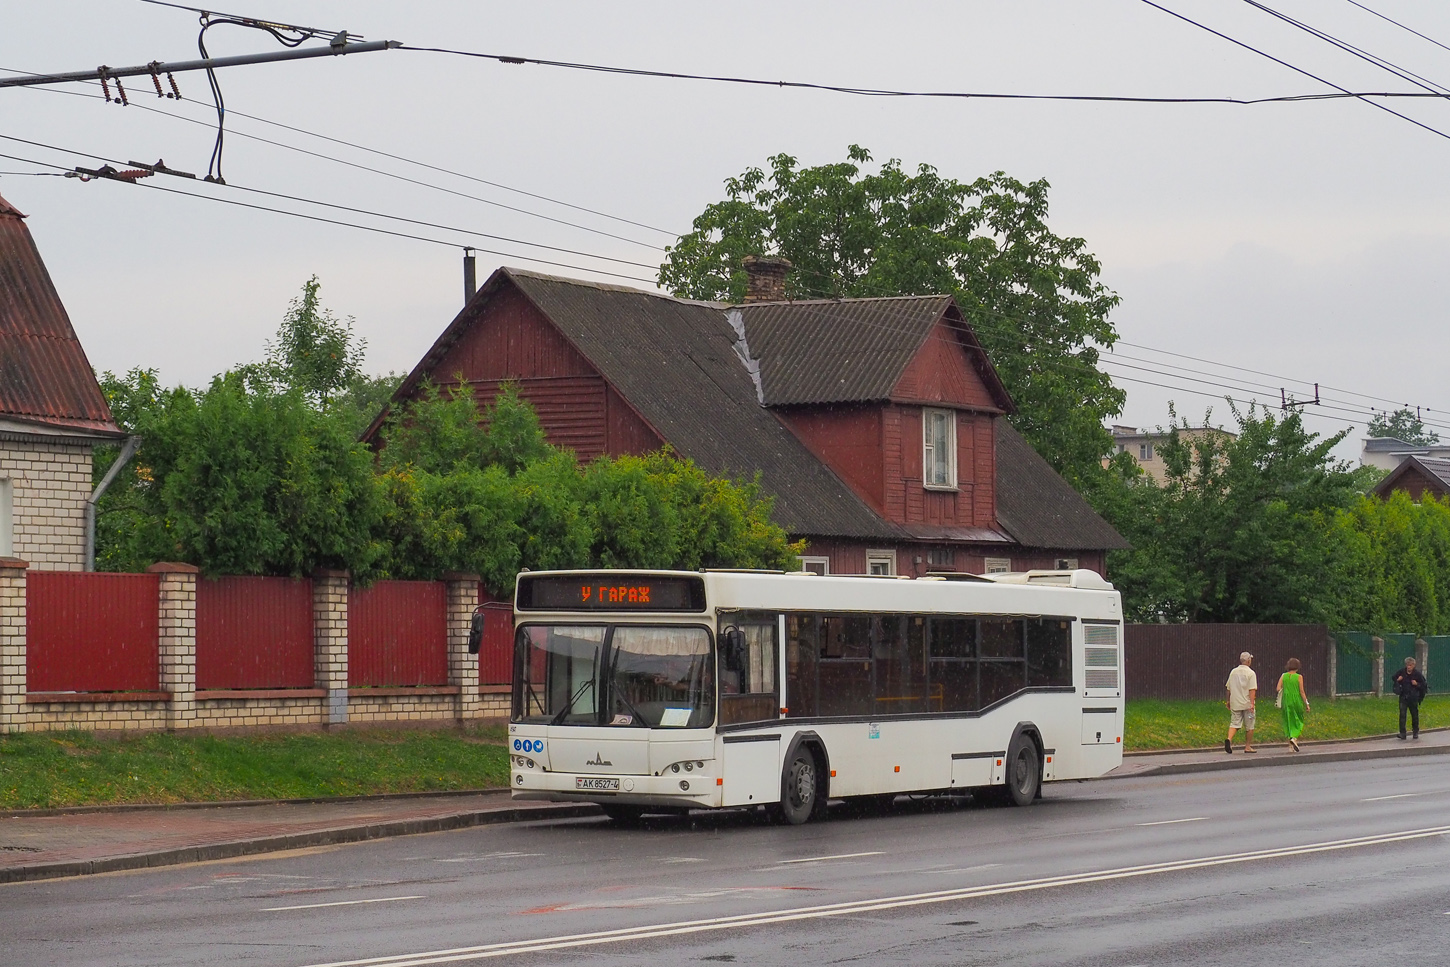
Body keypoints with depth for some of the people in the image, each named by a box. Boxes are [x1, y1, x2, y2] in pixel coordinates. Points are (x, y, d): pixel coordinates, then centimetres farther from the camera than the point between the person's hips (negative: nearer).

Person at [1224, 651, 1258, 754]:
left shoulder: (1233, 672, 7)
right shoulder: (1250, 673, -9)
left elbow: (1228, 688, 12)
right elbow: (1252, 689, -17)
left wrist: (1227, 700, 22)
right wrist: (1252, 703, -18)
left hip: (1235, 703, 4)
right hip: (1247, 703, -4)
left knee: (1234, 723, 4)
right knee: (1249, 726, 8)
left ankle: (1229, 739, -22)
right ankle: (1248, 746, 13)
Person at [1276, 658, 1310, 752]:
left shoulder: (1283, 676, 2)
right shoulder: (1299, 677, -6)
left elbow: (1278, 689, -4)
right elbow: (1302, 691, -8)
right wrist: (1306, 704, -1)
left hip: (1286, 701, 3)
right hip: (1296, 701, -3)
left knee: (1288, 722, 10)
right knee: (1298, 721, 11)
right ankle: (1294, 737, -14)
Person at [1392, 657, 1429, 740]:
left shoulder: (1417, 674, -5)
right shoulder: (1401, 672, -1)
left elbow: (1424, 685, 2)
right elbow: (1394, 678, 16)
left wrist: (1417, 684, -15)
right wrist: (1397, 680, -6)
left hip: (1413, 698, -1)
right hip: (1403, 697, 1)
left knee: (1415, 715, 10)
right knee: (1402, 714, -10)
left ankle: (1416, 732, 27)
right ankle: (1402, 733, -9)